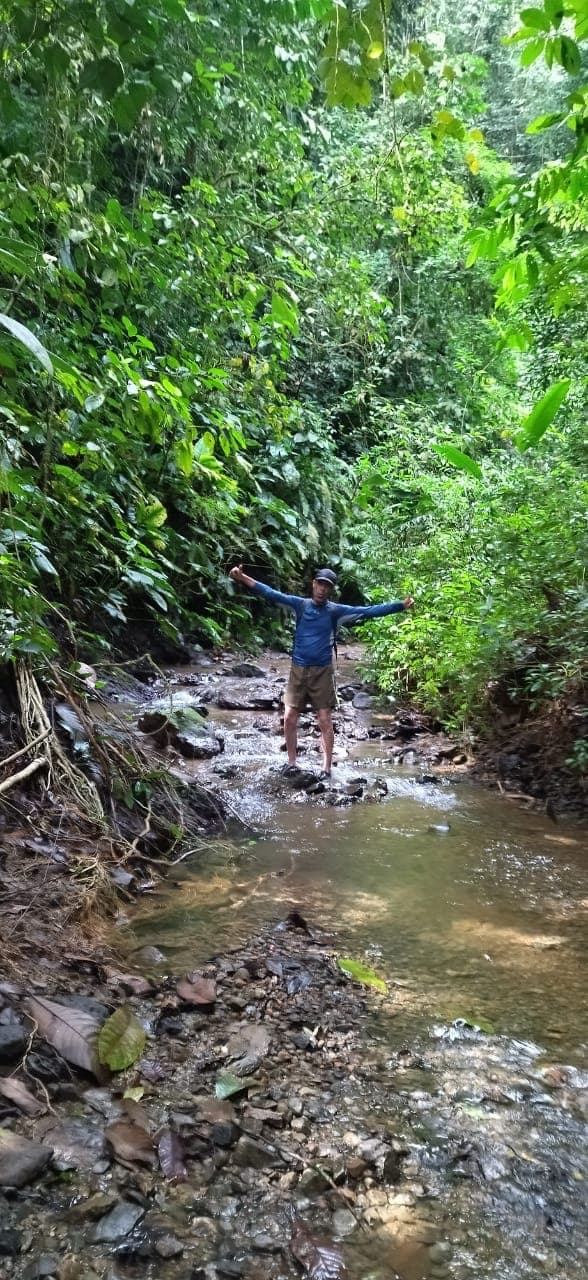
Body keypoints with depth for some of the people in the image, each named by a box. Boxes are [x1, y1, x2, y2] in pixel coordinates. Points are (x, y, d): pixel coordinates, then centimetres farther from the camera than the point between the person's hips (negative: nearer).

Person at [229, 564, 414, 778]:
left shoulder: (336, 611, -2)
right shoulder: (300, 605, 1)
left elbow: (367, 611, -6)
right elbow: (270, 594, -4)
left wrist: (401, 606, -13)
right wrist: (242, 578, -12)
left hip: (322, 672, -1)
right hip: (298, 670, 1)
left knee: (325, 721, 0)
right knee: (290, 718, 3)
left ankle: (327, 768, 9)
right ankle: (291, 763, 18)